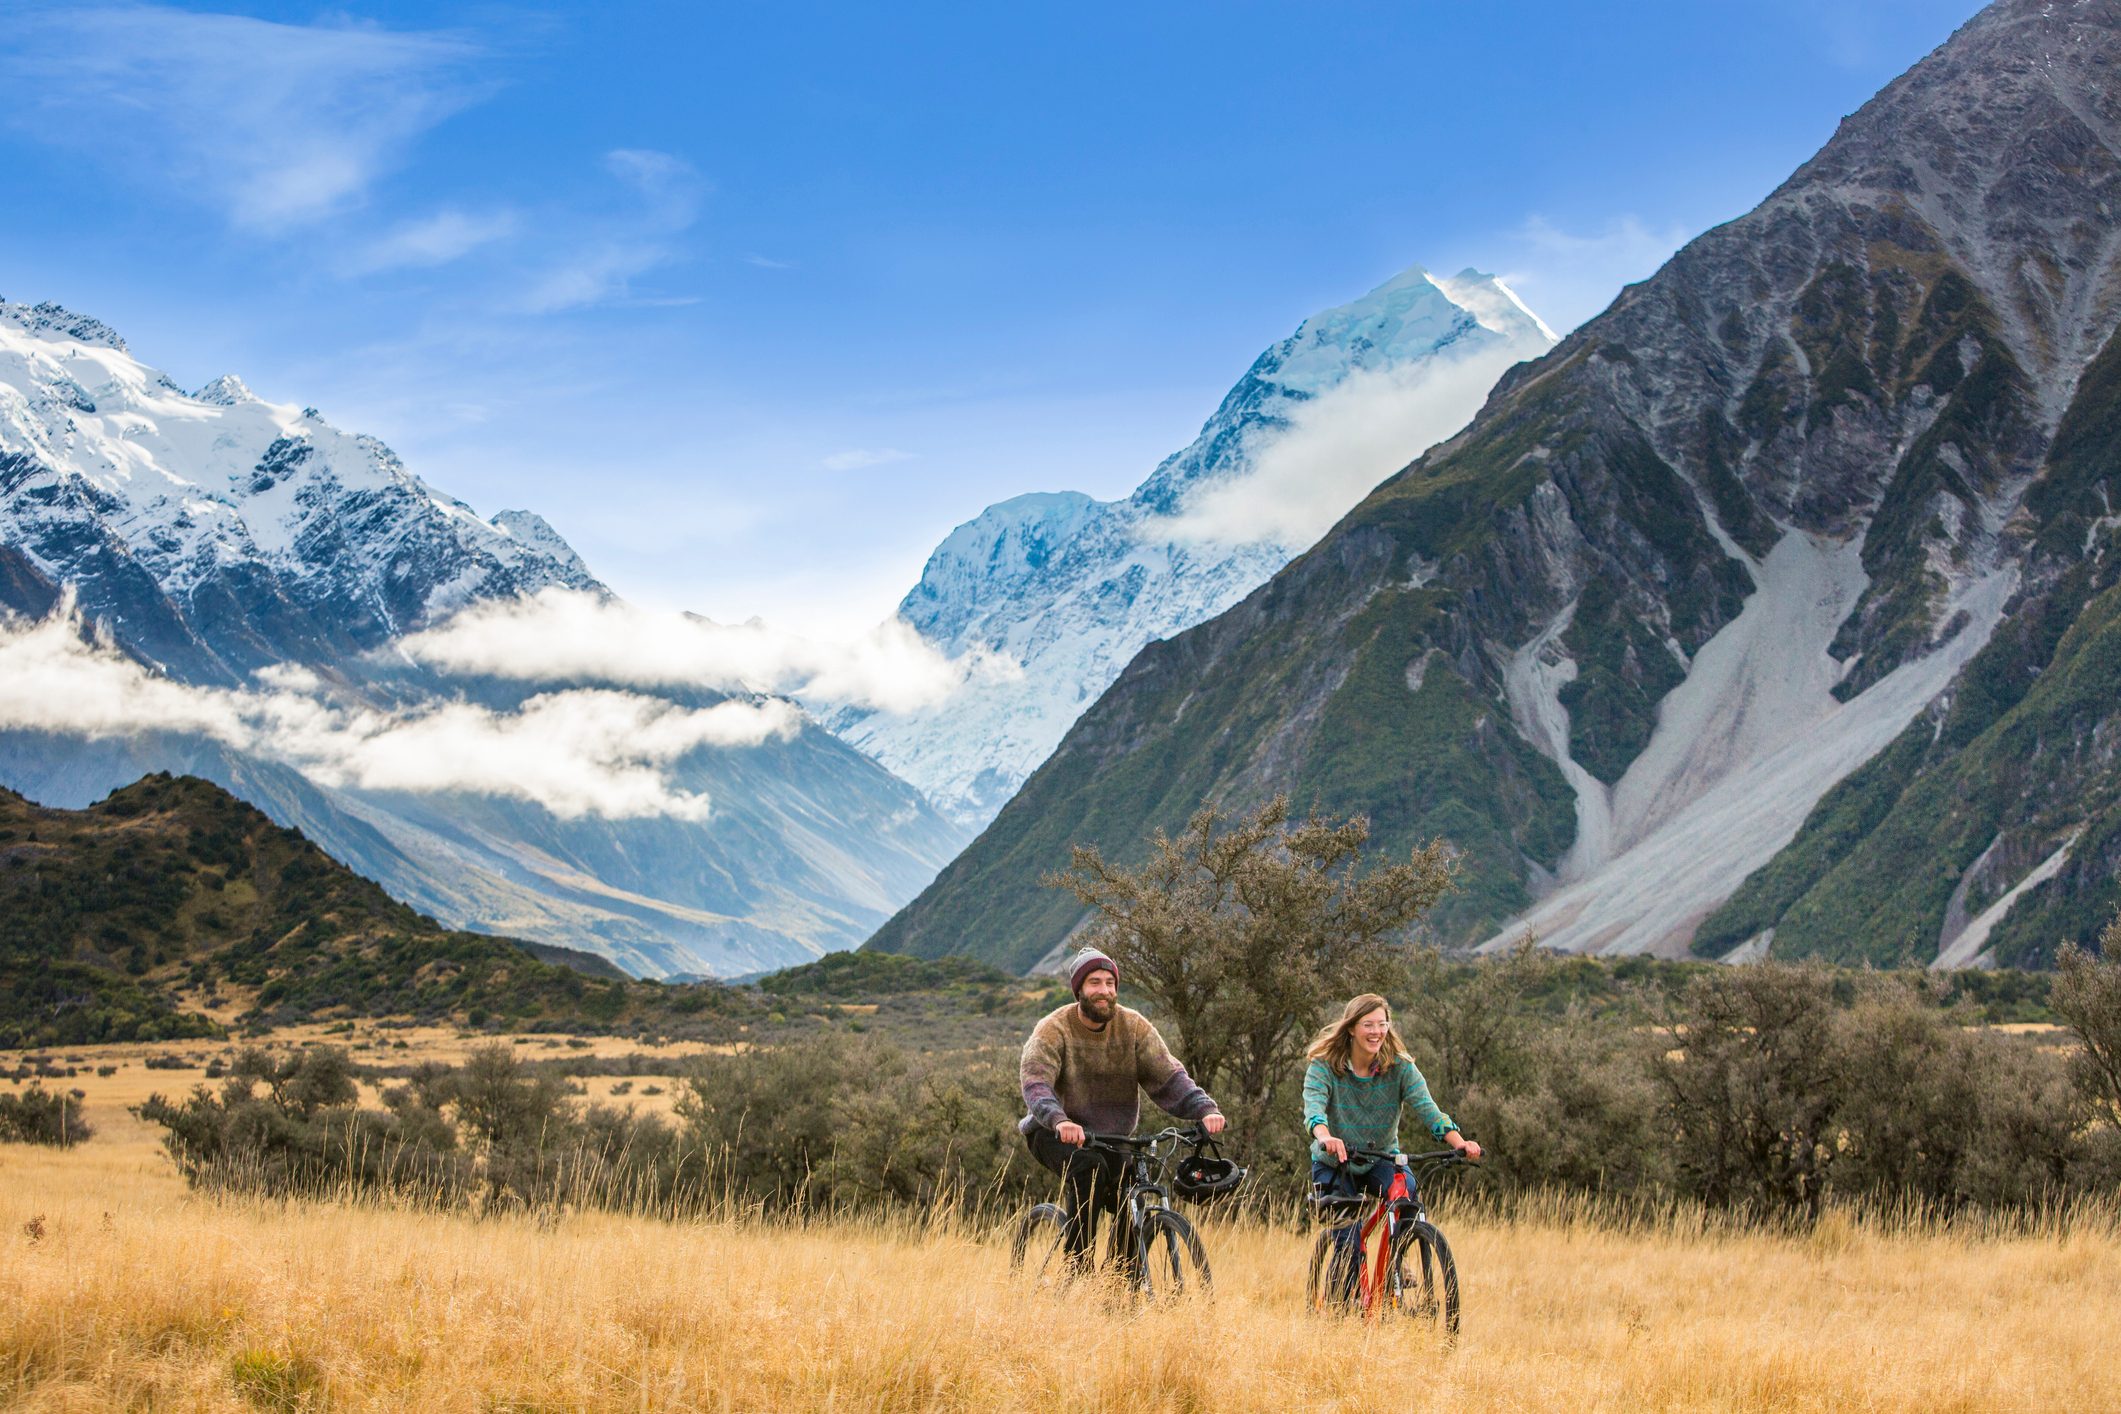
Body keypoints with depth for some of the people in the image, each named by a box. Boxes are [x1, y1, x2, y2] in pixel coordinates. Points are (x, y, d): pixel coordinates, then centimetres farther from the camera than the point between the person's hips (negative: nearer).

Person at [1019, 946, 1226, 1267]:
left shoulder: (1134, 1026, -4)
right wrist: (1058, 1120, -50)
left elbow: (1168, 1076, -12)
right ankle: (1077, 1263, -25)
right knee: (1090, 1168, -34)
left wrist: (1205, 1109, -30)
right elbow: (1035, 1082, -30)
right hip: (1056, 1134, -4)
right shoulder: (1053, 1029, -15)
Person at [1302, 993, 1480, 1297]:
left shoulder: (1400, 1067, -10)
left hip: (1381, 1160, 2)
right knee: (1349, 1247, -14)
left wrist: (1460, 1143, -41)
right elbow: (1313, 1107, -33)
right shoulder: (1324, 1066, -16)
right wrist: (1326, 1137, -56)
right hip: (1335, 1164, -1)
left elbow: (1427, 1108, -23)